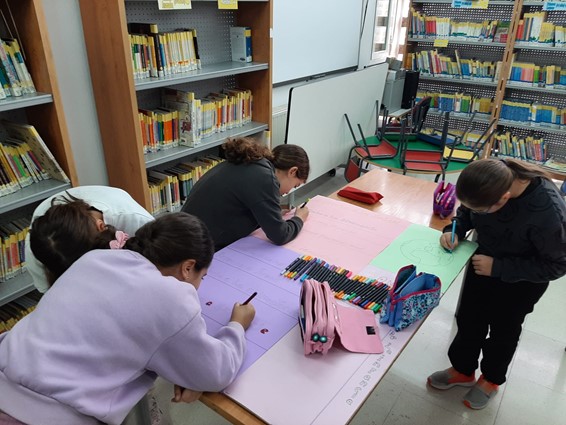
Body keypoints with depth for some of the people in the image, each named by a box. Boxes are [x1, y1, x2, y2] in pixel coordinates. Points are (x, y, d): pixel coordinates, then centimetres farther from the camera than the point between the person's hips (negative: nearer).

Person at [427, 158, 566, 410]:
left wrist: (498, 268, -26)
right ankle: (463, 370, 44)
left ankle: (491, 379, 47)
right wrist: (456, 230, -21)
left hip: (522, 279, -4)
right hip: (483, 261, 4)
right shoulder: (492, 177, -25)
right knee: (468, 319, 17)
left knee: (503, 329, 18)